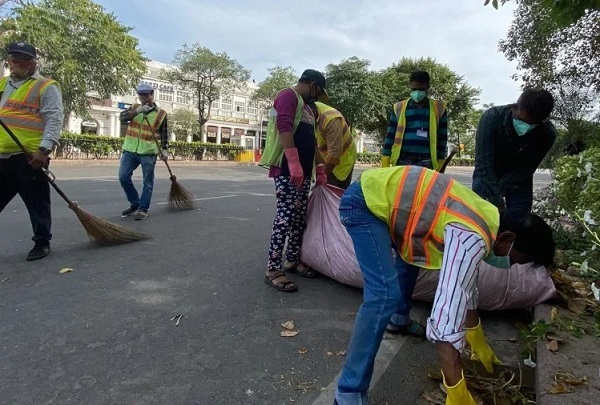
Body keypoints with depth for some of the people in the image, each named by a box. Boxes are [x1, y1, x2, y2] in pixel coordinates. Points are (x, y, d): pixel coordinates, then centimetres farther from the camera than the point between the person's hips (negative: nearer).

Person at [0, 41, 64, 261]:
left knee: (37, 202, 3)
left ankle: (42, 242, 16)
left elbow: (54, 120, -10)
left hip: (29, 156, -6)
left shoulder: (46, 86, -1)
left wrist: (43, 149, -19)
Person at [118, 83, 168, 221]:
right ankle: (135, 204, 16)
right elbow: (122, 118, -9)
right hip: (130, 150, 3)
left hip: (148, 152, -3)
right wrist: (137, 111, -23)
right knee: (123, 177, 1)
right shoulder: (134, 108, 8)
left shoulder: (161, 114, 0)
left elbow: (164, 134, 2)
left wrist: (165, 150, -9)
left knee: (148, 182, 0)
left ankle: (143, 209, 10)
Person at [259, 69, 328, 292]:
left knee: (299, 217, 11)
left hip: (303, 170, 10)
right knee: (285, 217, -11)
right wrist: (294, 163, -27)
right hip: (287, 169, -10)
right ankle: (273, 270, -6)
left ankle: (292, 260, 22)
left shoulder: (305, 105, 26)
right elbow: (284, 127, -20)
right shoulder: (288, 95, -4)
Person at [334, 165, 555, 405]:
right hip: (364, 201, -10)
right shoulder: (474, 238, -24)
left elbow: (464, 285, 18)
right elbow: (447, 312, -30)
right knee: (386, 294, -19)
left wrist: (479, 342, 26)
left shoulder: (486, 221, 7)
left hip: (380, 192, 11)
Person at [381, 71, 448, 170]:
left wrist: (440, 165, 5)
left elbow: (442, 138, 10)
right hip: (402, 162, 1)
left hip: (427, 164, 0)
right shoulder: (399, 108, 9)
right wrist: (385, 164, 2)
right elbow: (390, 136, 9)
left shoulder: (438, 108, 8)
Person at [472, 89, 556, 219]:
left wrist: (492, 194, -30)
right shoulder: (492, 117, -32)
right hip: (486, 178, -1)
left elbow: (524, 170, -22)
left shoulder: (547, 134, -25)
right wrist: (498, 203, -37)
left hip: (518, 183, 2)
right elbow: (484, 165, -34)